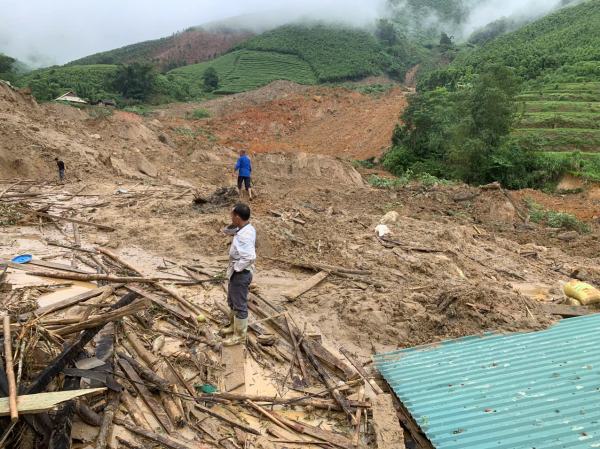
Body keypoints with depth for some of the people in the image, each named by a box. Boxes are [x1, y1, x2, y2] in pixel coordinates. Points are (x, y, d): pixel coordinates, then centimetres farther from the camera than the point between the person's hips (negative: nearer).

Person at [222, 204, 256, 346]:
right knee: (232, 301, 26)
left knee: (240, 305, 6)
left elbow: (250, 258, -36)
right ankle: (234, 326, 45)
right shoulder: (247, 229, 3)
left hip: (241, 274, -10)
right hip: (236, 273, 10)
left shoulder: (245, 235, -28)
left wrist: (236, 268, -24)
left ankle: (240, 335, 22)